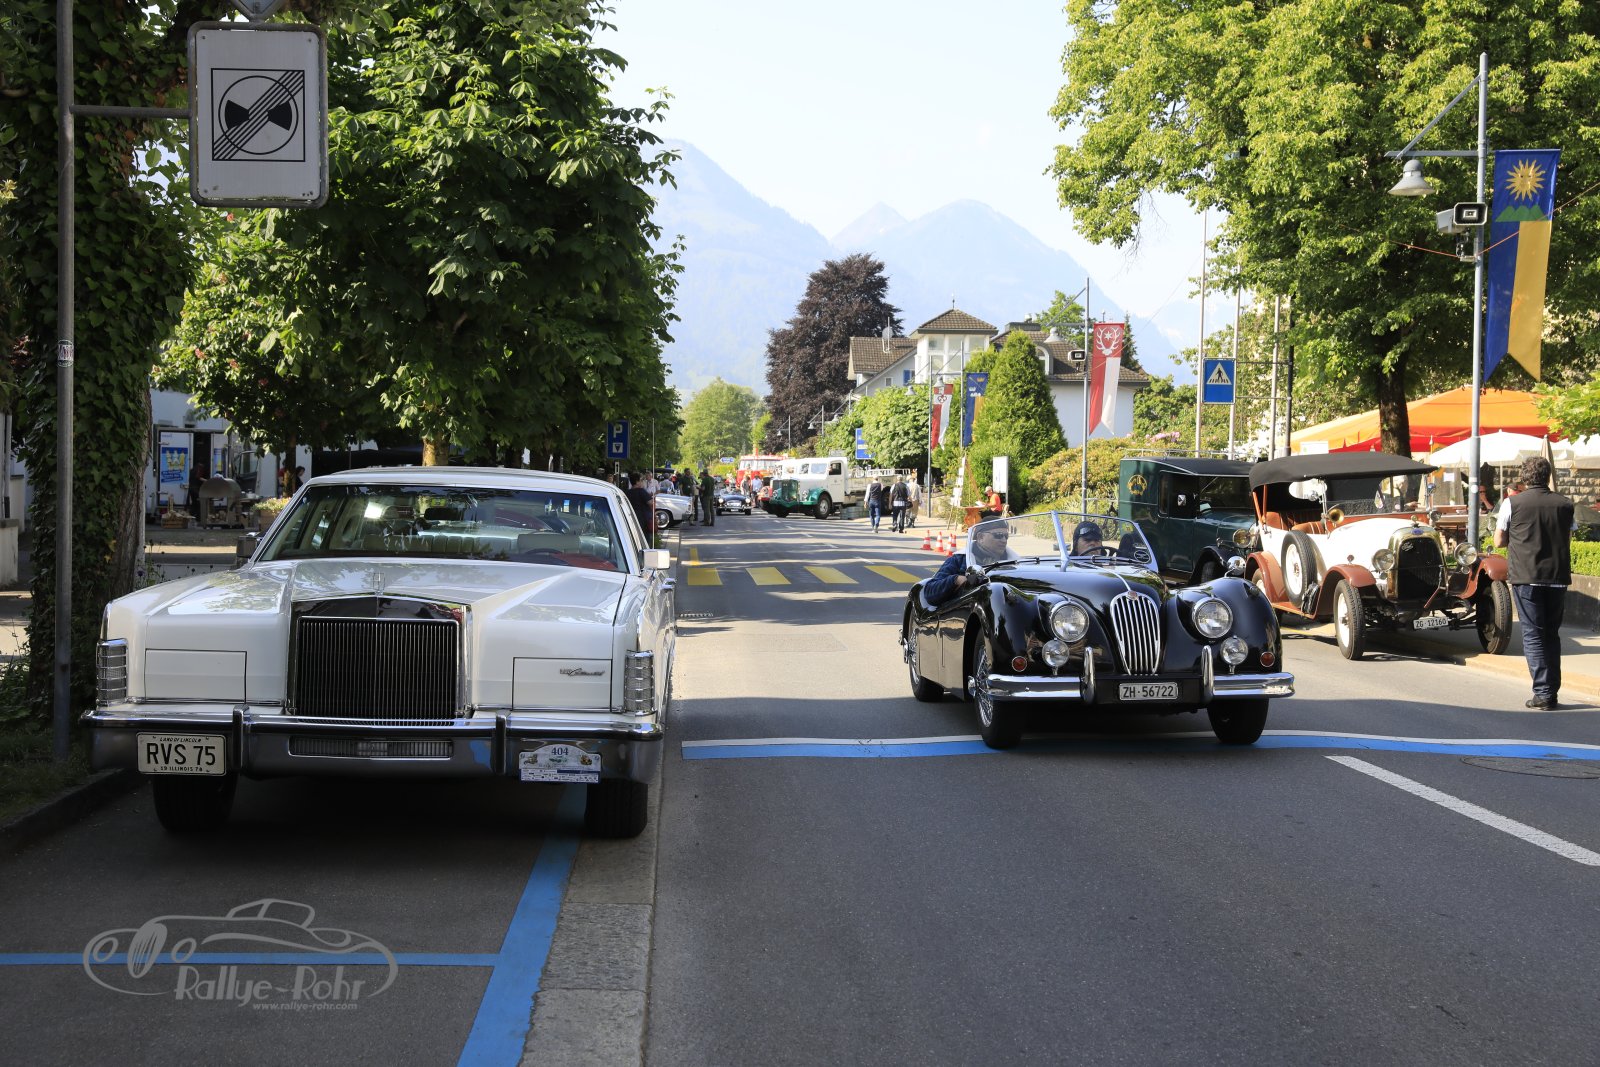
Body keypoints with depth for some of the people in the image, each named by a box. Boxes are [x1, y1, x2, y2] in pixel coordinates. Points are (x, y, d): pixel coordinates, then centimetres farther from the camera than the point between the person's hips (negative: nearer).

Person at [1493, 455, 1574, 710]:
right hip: (1558, 577, 3)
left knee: (1533, 634, 0)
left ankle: (1543, 694, -6)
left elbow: (1499, 541, 3)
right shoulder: (1565, 504, 5)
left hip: (1526, 577, -3)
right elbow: (1568, 539, 15)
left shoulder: (1513, 503, -4)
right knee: (1552, 634, 14)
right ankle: (1553, 693, 13)